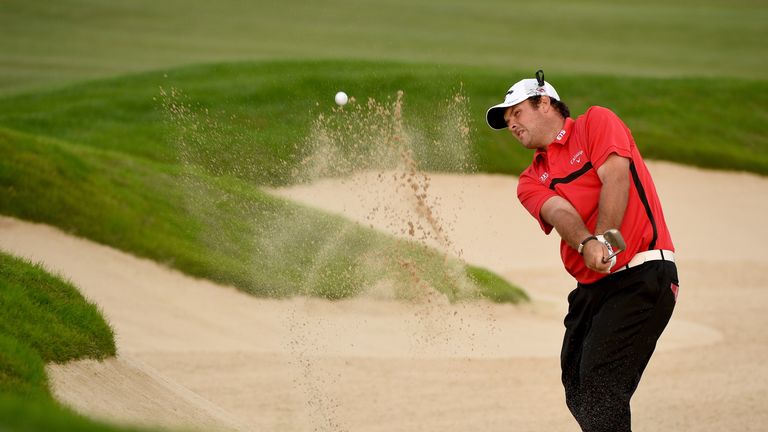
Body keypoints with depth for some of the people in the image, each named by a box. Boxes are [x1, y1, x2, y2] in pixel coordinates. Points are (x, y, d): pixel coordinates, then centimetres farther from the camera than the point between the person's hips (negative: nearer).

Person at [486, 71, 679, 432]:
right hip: (590, 289, 7)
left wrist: (603, 240, -23)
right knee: (578, 395, 5)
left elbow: (615, 179, -10)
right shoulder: (531, 180, 17)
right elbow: (558, 211, -4)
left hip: (642, 277, -7)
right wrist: (587, 244, -25)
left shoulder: (597, 122, 5)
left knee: (599, 384, -18)